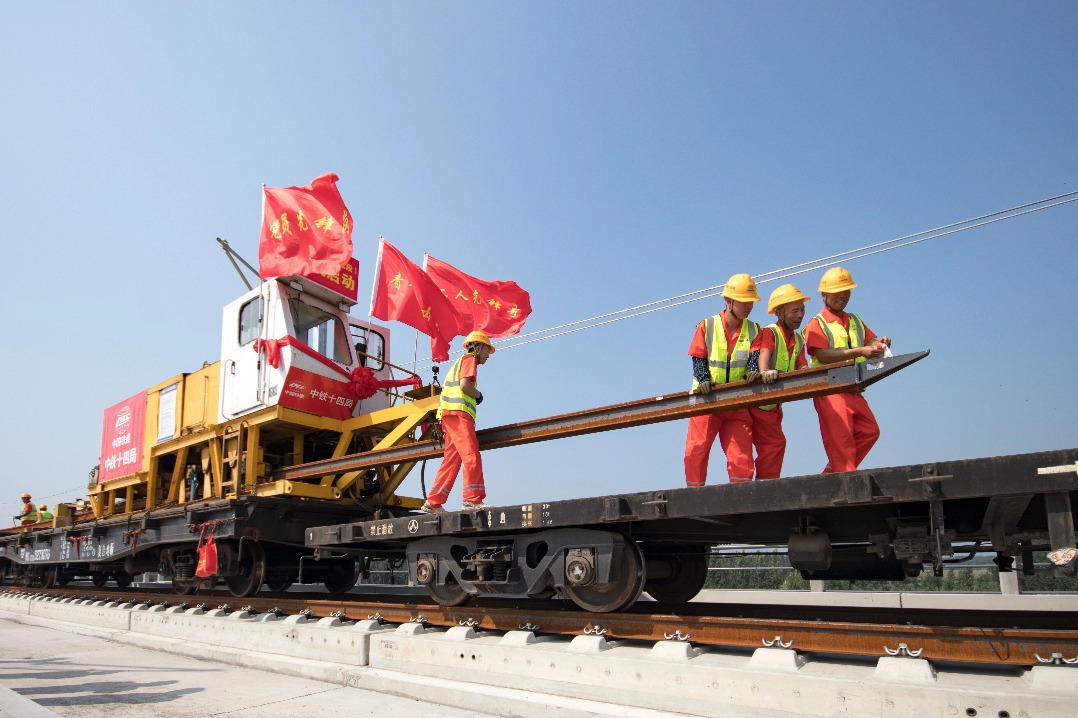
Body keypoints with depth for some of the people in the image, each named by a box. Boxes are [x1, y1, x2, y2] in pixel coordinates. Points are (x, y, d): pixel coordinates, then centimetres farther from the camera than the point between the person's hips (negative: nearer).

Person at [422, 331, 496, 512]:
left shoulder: (460, 362, 32)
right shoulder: (469, 358, 3)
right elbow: (464, 384, -13)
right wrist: (479, 395, 2)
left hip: (449, 415, 10)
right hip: (458, 412, -10)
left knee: (451, 461, 6)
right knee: (472, 456, -15)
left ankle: (433, 502, 5)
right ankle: (472, 500, -20)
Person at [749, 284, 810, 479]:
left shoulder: (798, 341, 11)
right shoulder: (769, 333, -12)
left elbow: (802, 369, -1)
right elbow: (764, 353, -32)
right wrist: (765, 371, -54)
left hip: (774, 403, 8)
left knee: (769, 447, 12)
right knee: (775, 443, -13)